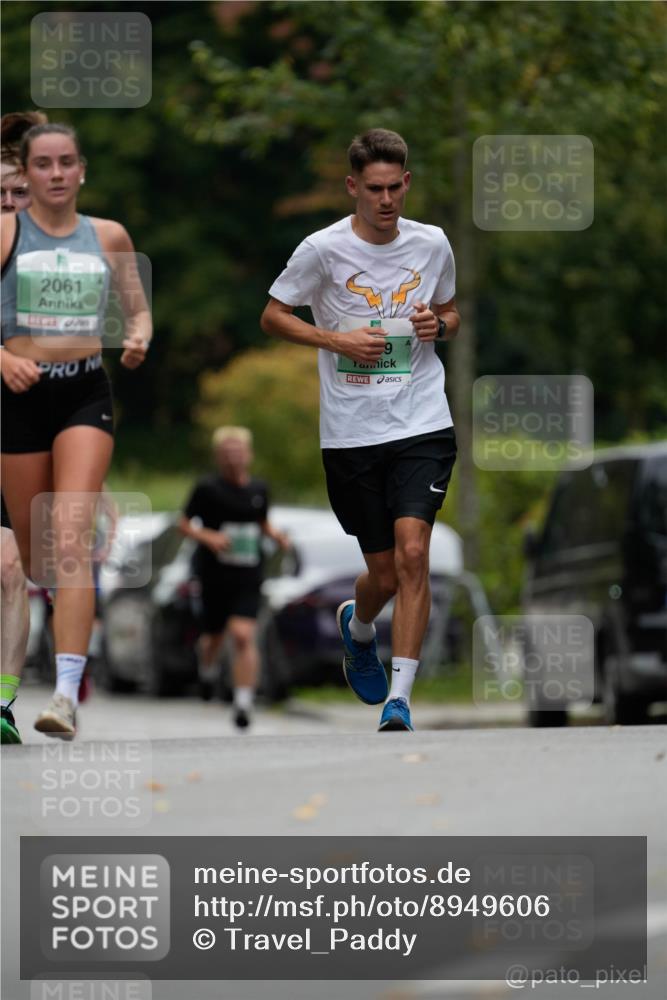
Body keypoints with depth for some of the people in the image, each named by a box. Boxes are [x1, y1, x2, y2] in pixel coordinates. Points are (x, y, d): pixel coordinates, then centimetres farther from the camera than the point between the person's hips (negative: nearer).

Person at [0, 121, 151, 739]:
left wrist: (138, 341, -4)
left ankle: (67, 693, -26)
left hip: (86, 393, 0)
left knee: (71, 539, -17)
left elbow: (138, 310, 18)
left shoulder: (108, 237, 8)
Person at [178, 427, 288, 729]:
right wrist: (208, 537, -17)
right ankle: (207, 670, 50)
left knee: (243, 635, -15)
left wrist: (275, 534, 2)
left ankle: (243, 703, -17)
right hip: (215, 575, -1)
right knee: (214, 635, 13)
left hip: (248, 578, 1)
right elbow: (184, 524, 0)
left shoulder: (258, 489, 6)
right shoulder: (208, 489, -5)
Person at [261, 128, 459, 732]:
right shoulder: (323, 250, -5)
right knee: (384, 574, 5)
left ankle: (399, 699, -14)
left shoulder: (432, 244, 4)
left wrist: (438, 324, -3)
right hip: (351, 432, -1)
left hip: (423, 426, 1)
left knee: (412, 553, -17)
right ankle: (357, 626, 43)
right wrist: (337, 340, -10)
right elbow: (273, 316, 4)